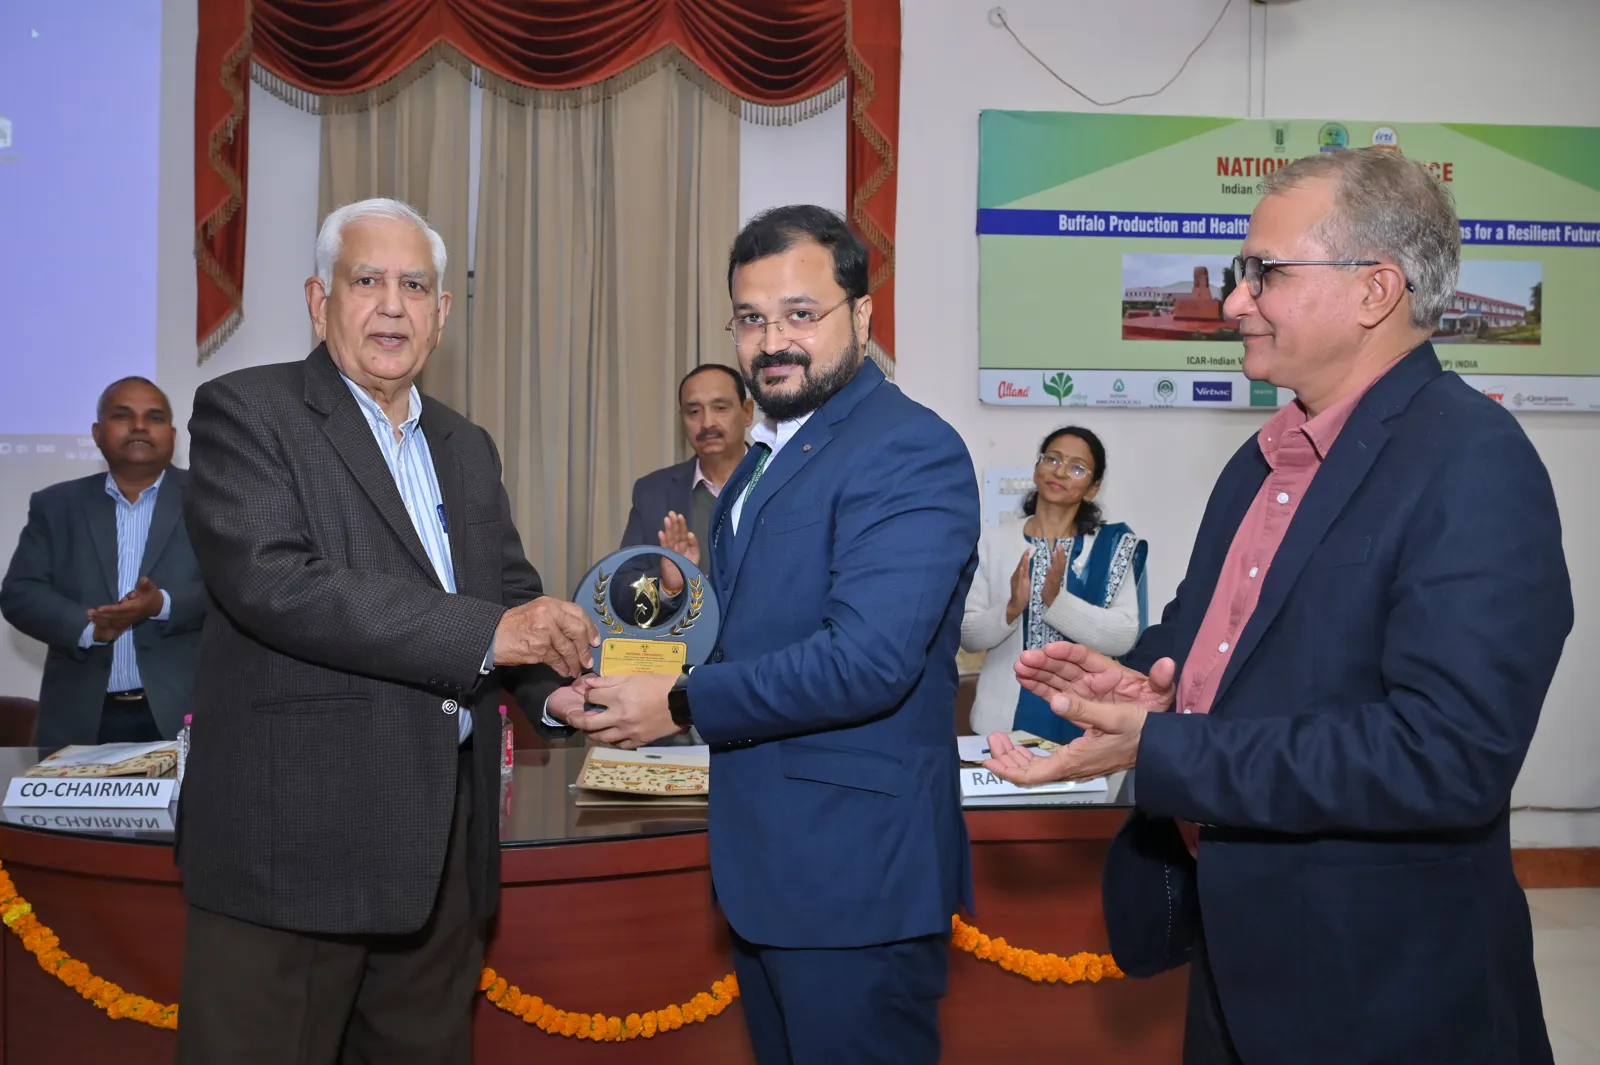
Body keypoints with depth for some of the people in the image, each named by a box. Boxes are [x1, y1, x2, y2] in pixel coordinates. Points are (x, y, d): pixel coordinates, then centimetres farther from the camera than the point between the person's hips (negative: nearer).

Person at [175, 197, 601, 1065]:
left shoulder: (466, 448, 16)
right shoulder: (244, 412, -5)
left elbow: (511, 590, 17)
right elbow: (270, 579, -20)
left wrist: (553, 681, -7)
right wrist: (486, 634, -23)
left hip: (442, 837, 6)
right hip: (294, 835, -6)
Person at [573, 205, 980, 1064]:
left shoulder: (910, 451, -16)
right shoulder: (769, 454, 14)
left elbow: (867, 660, -26)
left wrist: (681, 705, -17)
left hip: (855, 872, -9)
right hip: (766, 864, 9)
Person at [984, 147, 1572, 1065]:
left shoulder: (1474, 464, -19)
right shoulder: (1268, 458, 6)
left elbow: (1451, 754, -28)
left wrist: (1155, 748, -27)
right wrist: (1142, 680, -5)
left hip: (1379, 988, -7)